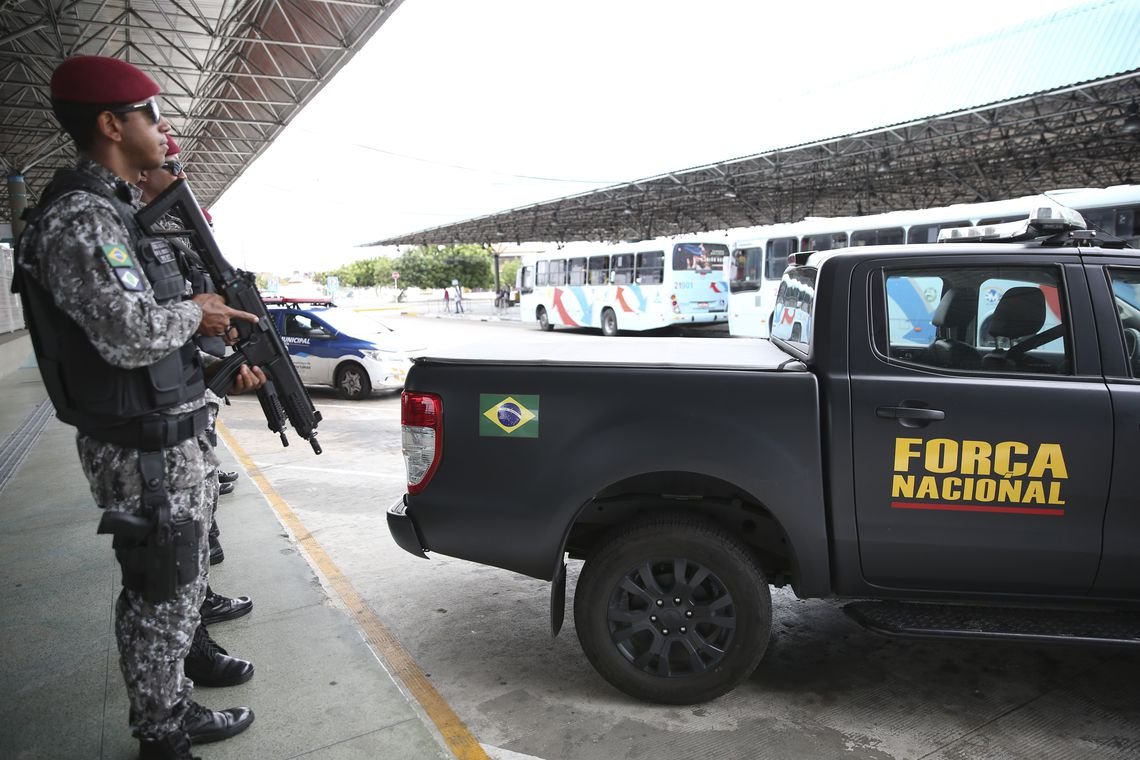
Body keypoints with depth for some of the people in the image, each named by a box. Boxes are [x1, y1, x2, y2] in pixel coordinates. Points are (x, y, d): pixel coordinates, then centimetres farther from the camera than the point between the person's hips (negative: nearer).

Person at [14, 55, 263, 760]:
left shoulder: (121, 212, 16)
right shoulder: (80, 218, -17)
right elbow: (131, 332, -28)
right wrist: (195, 312, -10)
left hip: (175, 438, 10)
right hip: (145, 454, -10)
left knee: (182, 587, 19)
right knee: (161, 601, 3)